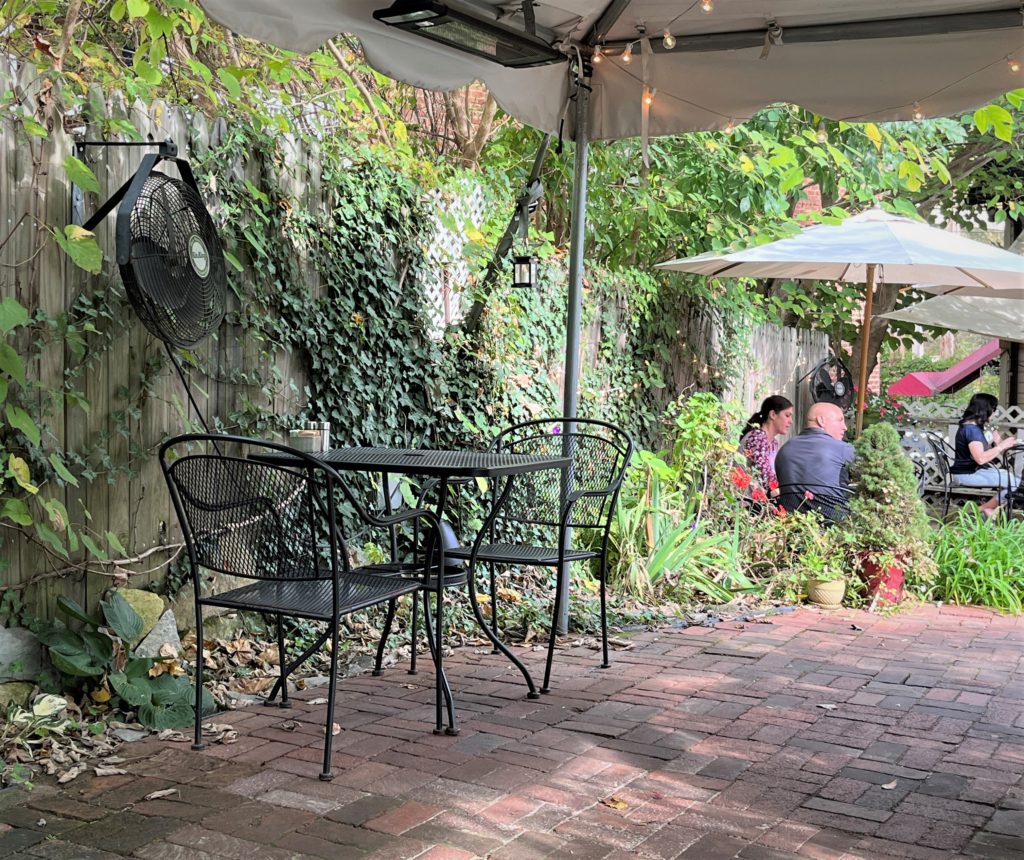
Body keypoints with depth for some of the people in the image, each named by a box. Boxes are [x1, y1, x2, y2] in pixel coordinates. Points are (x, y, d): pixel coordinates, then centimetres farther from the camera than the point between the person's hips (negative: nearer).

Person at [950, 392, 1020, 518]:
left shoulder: (973, 426, 14)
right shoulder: (971, 429, -19)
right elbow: (981, 458, -29)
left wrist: (995, 443, 2)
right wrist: (1002, 446, -21)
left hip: (975, 470, 11)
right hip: (967, 474, -11)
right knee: (1014, 482, -15)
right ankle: (986, 508, -1)